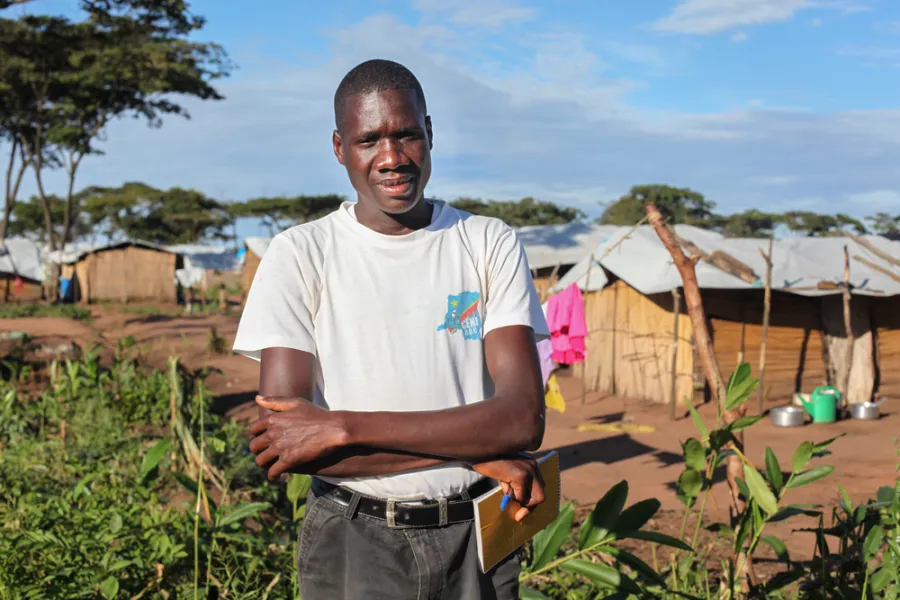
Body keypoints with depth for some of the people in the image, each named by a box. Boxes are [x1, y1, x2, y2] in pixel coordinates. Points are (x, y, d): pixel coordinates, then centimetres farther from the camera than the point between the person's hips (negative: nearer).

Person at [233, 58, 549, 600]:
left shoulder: (492, 244, -2)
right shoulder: (300, 255, -6)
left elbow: (523, 419, -14)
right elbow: (280, 450, -15)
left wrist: (341, 428, -21)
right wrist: (473, 448, -17)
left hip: (477, 539, 1)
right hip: (355, 545, -1)